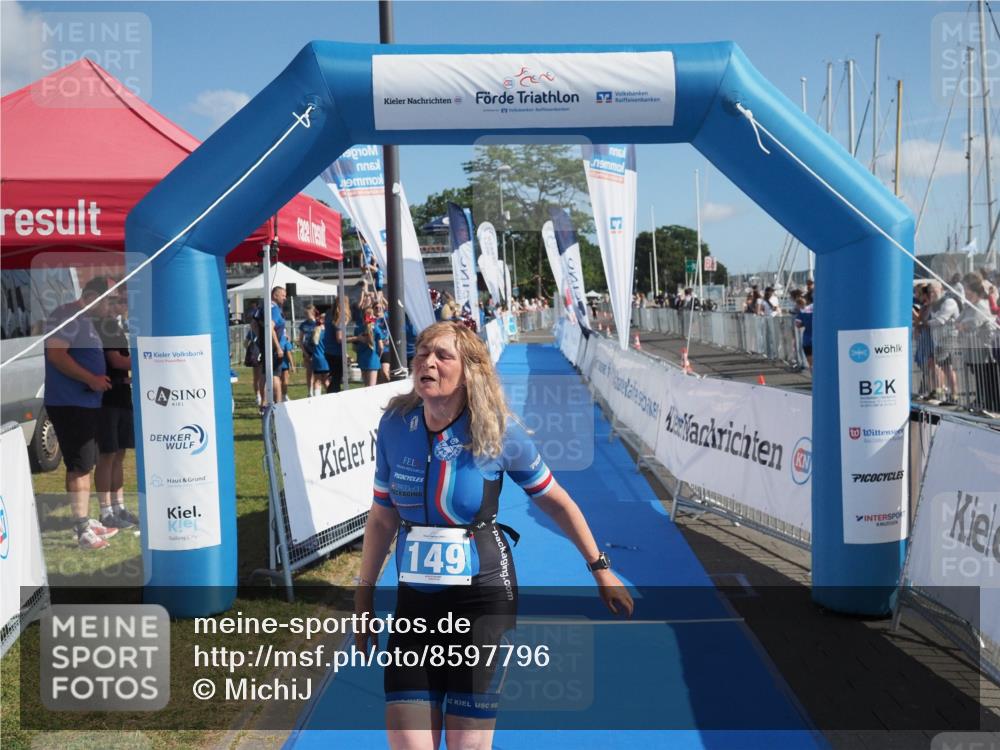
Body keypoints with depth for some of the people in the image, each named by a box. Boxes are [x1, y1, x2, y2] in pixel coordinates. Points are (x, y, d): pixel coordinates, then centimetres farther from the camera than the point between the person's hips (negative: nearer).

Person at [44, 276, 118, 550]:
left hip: (86, 403, 10)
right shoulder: (67, 316, -13)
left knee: (86, 465, 15)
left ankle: (86, 521, 24)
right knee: (79, 466, -7)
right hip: (69, 404, -10)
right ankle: (83, 530, -3)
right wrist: (91, 379, -22)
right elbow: (55, 354, -24)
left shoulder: (86, 320, 18)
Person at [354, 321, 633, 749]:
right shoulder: (395, 425, -4)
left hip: (482, 597, -3)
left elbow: (555, 502, 2)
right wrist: (364, 597, 11)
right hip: (415, 598, 3)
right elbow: (381, 518, 7)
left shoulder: (499, 431, -12)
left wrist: (600, 569, 6)